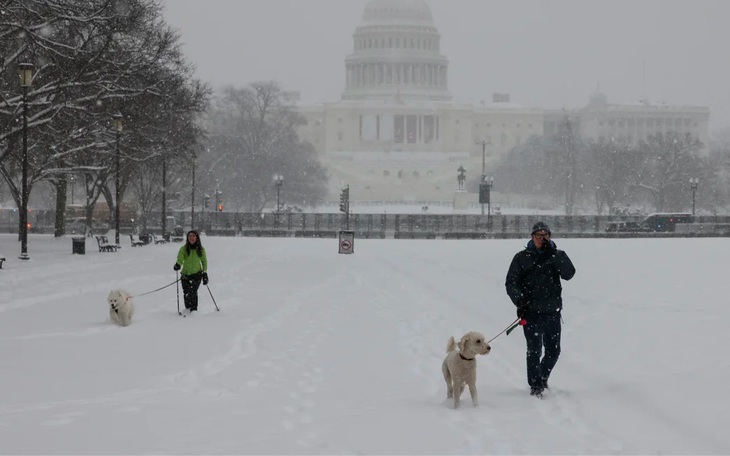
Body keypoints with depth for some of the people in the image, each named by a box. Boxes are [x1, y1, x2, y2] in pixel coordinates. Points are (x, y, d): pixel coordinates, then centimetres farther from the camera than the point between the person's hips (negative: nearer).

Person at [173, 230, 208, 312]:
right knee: (186, 294, 5)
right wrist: (177, 265, -39)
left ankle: (194, 310, -16)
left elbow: (204, 262, 11)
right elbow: (180, 259, -16)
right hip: (185, 275, 1)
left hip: (197, 274, -1)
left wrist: (205, 273, 7)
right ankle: (187, 309, 28)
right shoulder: (184, 249, -4)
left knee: (192, 291, -21)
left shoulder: (201, 249, 0)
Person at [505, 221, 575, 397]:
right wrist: (519, 300, -14)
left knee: (553, 351, 10)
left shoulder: (557, 256, 7)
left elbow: (569, 274, -10)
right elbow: (511, 283, 3)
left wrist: (554, 253, -18)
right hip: (531, 313, -2)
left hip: (553, 312, 3)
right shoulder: (522, 257, 3)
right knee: (534, 350, -6)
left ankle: (542, 378, 33)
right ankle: (535, 386, 4)